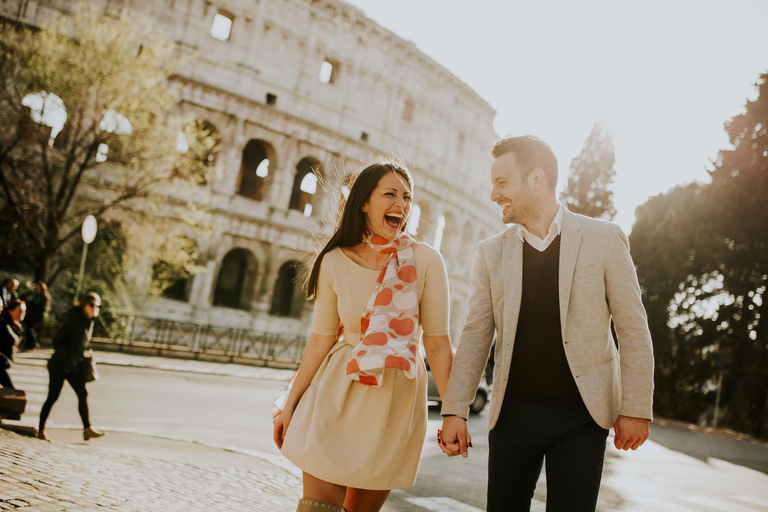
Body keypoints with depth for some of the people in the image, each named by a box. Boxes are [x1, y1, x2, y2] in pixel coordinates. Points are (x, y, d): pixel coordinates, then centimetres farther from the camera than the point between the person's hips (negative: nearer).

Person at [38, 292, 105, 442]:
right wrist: (67, 360, -20)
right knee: (53, 397, 1)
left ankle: (87, 429, -5)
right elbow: (57, 341, -18)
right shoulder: (73, 320, -17)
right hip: (59, 366, -7)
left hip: (75, 367, 7)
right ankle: (41, 429, 14)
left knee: (83, 394, -4)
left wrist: (85, 359, 10)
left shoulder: (89, 322, 6)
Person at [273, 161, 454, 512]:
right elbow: (321, 339, 2)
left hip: (396, 398, 0)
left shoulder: (426, 261, -8)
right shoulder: (335, 262, -4)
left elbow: (437, 343, -6)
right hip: (338, 394, 1)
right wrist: (291, 402, 5)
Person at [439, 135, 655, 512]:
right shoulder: (490, 253, 5)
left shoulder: (604, 239, -2)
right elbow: (475, 336, 3)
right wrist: (454, 411, -4)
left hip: (581, 416, -2)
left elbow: (633, 329, -1)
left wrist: (636, 409, -4)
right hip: (513, 414, 3)